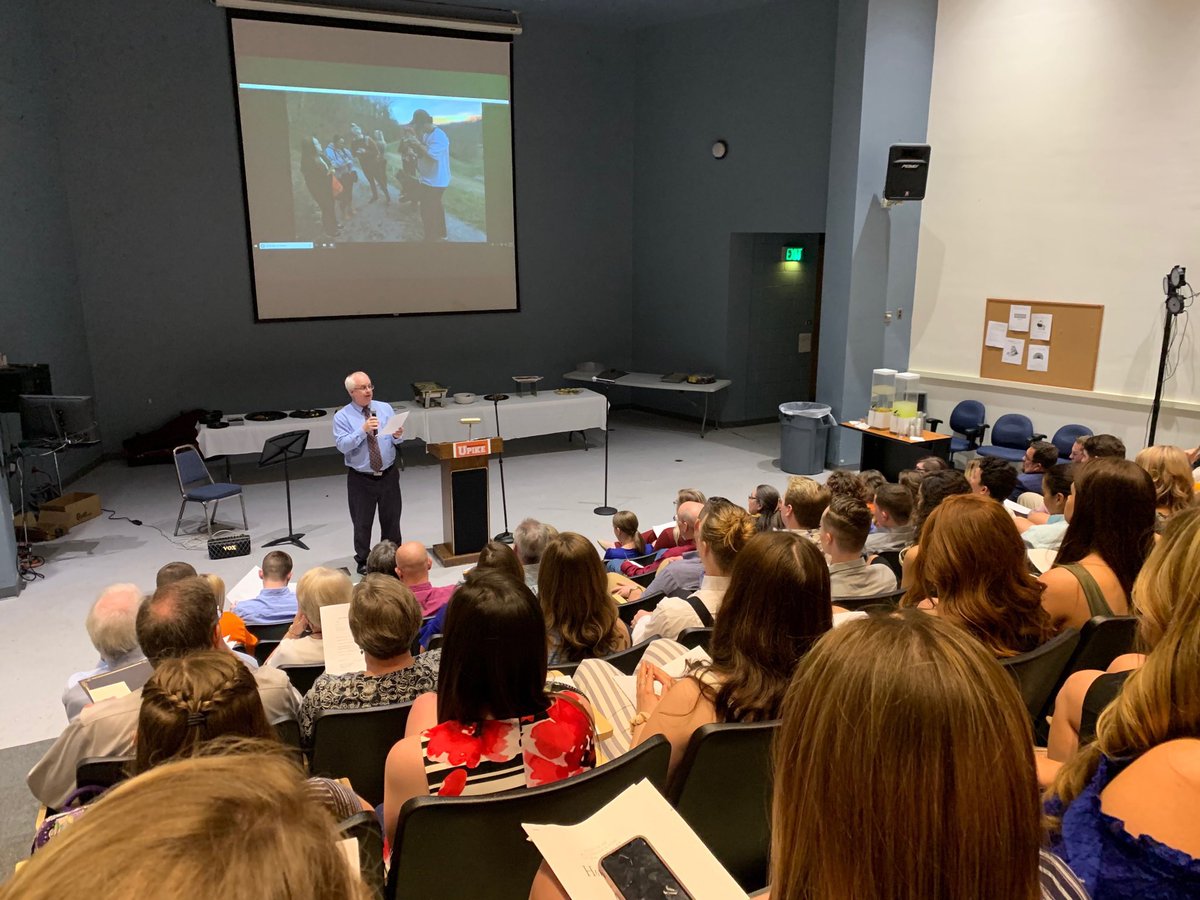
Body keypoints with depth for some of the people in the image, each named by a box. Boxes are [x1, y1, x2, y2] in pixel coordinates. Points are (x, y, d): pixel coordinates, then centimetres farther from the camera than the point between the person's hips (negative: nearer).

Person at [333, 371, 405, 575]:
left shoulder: (385, 408, 2)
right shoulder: (342, 416, -6)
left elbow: (396, 439, -1)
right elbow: (342, 445, -18)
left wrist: (397, 435, -25)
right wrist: (363, 430, -30)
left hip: (389, 475, 3)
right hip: (360, 479, -2)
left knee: (391, 519, 13)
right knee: (362, 523, 8)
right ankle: (363, 561, 27)